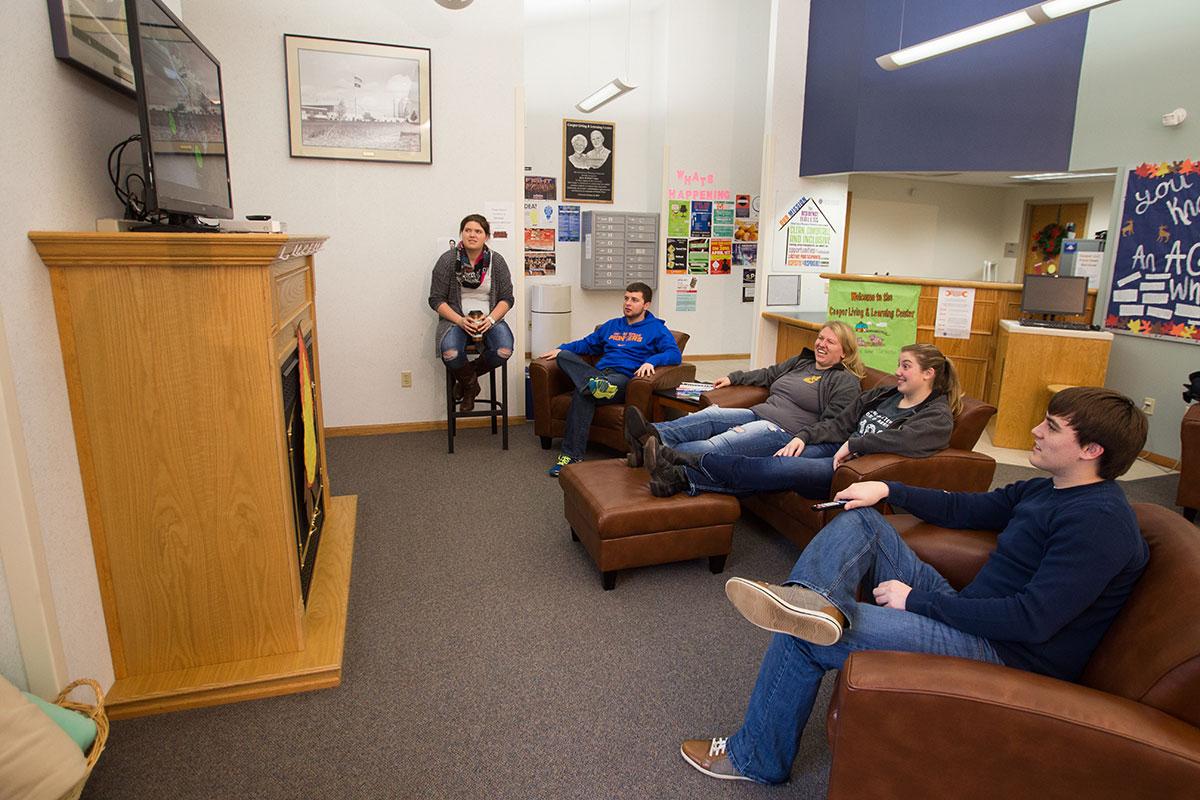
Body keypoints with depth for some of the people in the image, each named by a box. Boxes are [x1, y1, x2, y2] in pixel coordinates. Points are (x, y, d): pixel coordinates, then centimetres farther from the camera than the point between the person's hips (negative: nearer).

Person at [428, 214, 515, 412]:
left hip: (489, 318, 2)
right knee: (450, 353, -33)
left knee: (504, 351, -29)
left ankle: (467, 376, 2)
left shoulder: (496, 261, 3)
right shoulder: (447, 260, -2)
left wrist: (490, 319, -15)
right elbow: (436, 299, -2)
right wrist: (460, 321, -16)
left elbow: (506, 298, 4)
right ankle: (470, 384, 3)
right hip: (456, 319, -1)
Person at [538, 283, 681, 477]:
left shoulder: (656, 328, 12)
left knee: (583, 393, -37)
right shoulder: (612, 325, 31)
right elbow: (587, 343, 39)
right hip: (599, 372, 6)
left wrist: (651, 361, -25)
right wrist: (560, 349, 21)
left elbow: (675, 354, -4)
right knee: (564, 355, -24)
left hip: (624, 378, -6)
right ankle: (594, 383, -46)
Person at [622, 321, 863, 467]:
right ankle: (654, 434, -44)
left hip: (786, 430, -7)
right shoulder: (801, 361, 26)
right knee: (710, 415, -22)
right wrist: (733, 378, 32)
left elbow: (832, 426, -7)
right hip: (759, 413, 7)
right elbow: (768, 375, 38)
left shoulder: (846, 382, 3)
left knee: (719, 445, -30)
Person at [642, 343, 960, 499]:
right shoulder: (882, 395, 22)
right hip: (836, 452, 7)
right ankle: (680, 468, -33)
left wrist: (854, 444, -20)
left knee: (783, 468, -28)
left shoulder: (938, 416, -1)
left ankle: (681, 476, -29)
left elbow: (904, 440, -23)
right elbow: (839, 424, 17)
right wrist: (803, 436, 1)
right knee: (780, 462, -22)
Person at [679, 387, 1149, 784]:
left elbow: (1034, 619, -26)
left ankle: (754, 758, 3)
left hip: (1006, 655, -10)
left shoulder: (1100, 521, -18)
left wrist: (919, 598, -21)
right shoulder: (1044, 490, 10)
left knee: (802, 638, -19)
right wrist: (888, 491, 9)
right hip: (973, 616, 10)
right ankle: (813, 600, -27)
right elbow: (964, 508, 20)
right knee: (861, 520, 3)